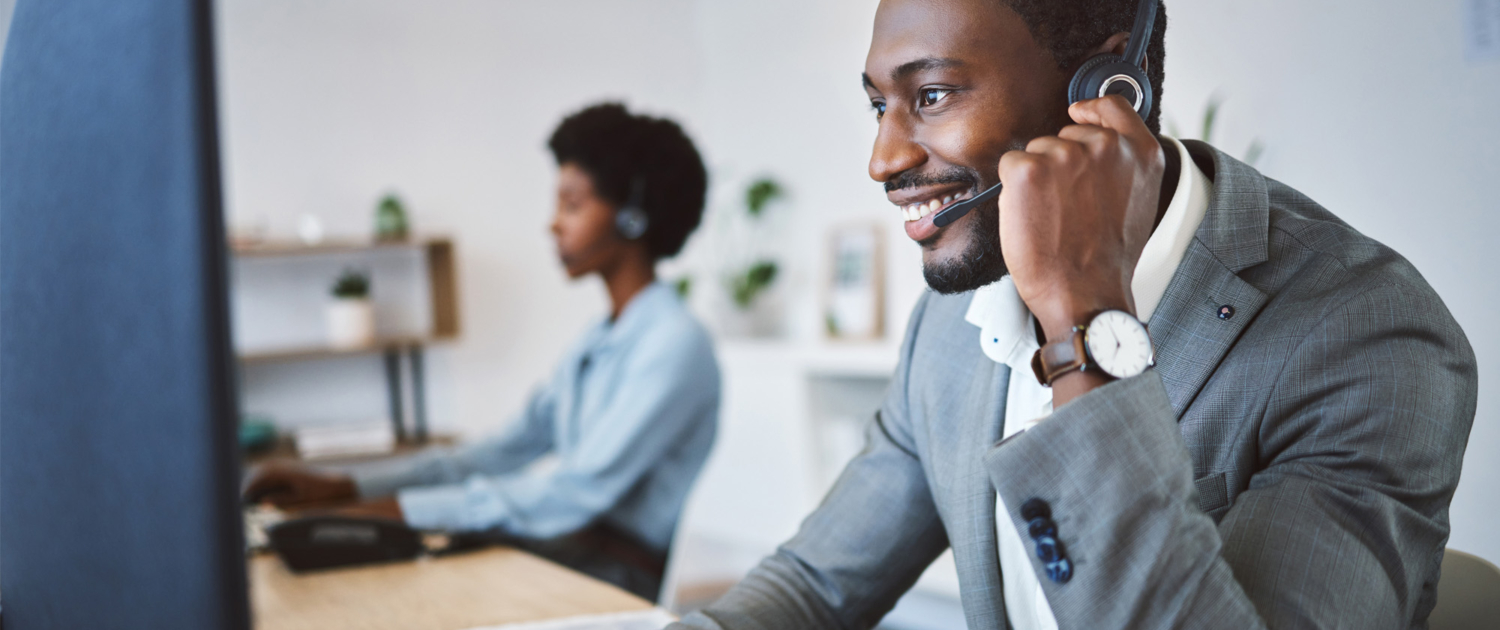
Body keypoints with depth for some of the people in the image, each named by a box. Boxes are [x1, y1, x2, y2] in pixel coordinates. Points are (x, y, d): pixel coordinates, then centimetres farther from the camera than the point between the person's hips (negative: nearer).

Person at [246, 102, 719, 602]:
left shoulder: (675, 345, -14)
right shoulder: (599, 341, 17)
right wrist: (341, 486, 7)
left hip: (621, 584, -8)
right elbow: (507, 451, 15)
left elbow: (577, 493, -22)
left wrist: (405, 509, -24)